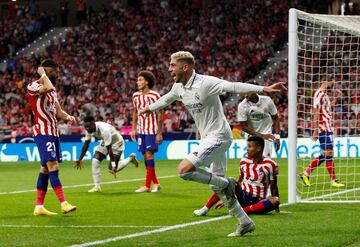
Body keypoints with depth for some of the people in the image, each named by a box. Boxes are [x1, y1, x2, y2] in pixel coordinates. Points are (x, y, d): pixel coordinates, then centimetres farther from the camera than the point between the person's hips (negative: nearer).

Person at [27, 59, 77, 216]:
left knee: (45, 169, 7)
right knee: (53, 166, -16)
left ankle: (39, 207, 9)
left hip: (53, 132, 9)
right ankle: (63, 203, -22)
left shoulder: (52, 91, 19)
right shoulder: (32, 86, -9)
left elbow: (58, 111, 21)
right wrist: (42, 74, -13)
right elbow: (48, 88, -30)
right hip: (42, 132, -9)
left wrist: (67, 117, 0)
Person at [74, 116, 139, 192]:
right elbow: (86, 145, -3)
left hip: (116, 143, -7)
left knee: (112, 169, -7)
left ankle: (131, 158, 17)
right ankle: (97, 187, -5)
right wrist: (80, 159, -2)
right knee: (95, 161, -13)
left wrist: (113, 165, -35)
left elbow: (109, 149, -37)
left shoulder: (104, 130, -40)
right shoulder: (89, 129, -17)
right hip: (105, 142, 7)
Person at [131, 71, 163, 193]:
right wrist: (133, 129, 11)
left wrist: (159, 133, -11)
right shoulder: (136, 96, 7)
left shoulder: (154, 96, -9)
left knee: (149, 154, -11)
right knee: (145, 156, 5)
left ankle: (147, 185, -11)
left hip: (152, 130, -6)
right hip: (141, 130, 6)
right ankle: (155, 183, 15)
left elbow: (159, 115, -8)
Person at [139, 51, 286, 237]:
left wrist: (264, 89, -40)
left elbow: (234, 87, -29)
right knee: (216, 186, 11)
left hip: (218, 136, -9)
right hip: (208, 138, 9)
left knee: (184, 170, -21)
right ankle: (245, 223, 19)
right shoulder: (178, 87, 6)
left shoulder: (206, 83, -20)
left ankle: (226, 183, -6)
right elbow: (166, 99, 29)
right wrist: (149, 108, 46)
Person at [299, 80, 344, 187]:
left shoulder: (325, 95, 17)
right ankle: (334, 180, -3)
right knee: (328, 154, -6)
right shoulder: (319, 94, -13)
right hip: (323, 129, -10)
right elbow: (316, 112, -17)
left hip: (328, 128, 10)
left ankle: (306, 173, 16)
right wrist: (315, 130, -20)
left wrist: (336, 98, 19)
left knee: (324, 155, 11)